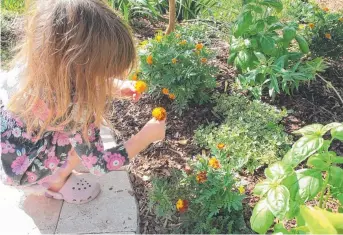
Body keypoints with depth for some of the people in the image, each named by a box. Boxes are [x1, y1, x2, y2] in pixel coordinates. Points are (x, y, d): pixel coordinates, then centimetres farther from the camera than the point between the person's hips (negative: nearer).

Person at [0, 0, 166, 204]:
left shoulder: (44, 61, -20)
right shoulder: (69, 108, -39)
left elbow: (82, 84, 3)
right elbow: (100, 164, -25)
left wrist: (118, 88, -12)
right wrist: (146, 136, -17)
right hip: (18, 166, -7)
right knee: (84, 132, -17)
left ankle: (57, 173, 19)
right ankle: (57, 181, 9)